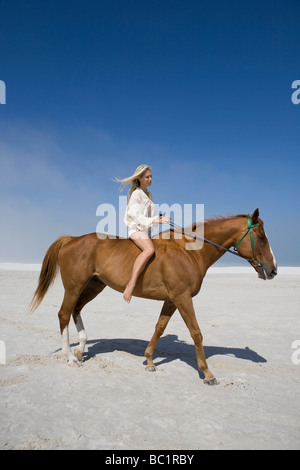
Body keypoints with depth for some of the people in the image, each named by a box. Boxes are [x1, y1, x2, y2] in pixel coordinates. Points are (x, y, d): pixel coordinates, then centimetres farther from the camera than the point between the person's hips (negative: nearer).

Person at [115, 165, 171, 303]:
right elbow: (138, 217, -14)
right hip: (136, 228, -9)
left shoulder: (149, 195, 22)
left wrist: (160, 218, 4)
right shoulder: (136, 194, -4)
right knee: (149, 249, -36)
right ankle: (131, 285, -45)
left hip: (147, 230, 9)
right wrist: (157, 220, -22)